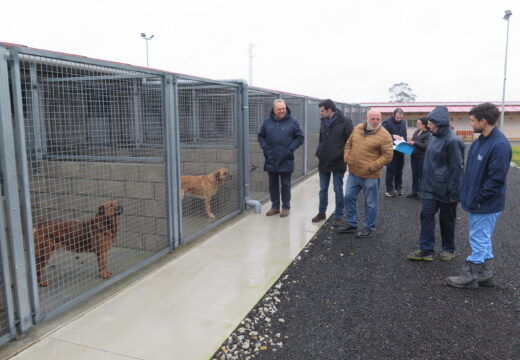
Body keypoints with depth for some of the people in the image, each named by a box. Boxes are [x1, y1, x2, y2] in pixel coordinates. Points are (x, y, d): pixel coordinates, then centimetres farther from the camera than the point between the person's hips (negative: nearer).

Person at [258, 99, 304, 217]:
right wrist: (265, 147, 0)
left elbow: (300, 138, 0)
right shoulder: (268, 122, 5)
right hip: (271, 160, 3)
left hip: (286, 161, -3)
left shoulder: (292, 122, -3)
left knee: (285, 184, 5)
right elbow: (261, 136, 15)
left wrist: (290, 148, -10)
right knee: (273, 184, 12)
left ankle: (286, 207, 17)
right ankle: (275, 206, 24)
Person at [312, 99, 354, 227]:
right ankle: (321, 213, 28)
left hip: (338, 163, -6)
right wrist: (319, 152, 7)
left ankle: (338, 216, 16)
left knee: (338, 191, 5)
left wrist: (342, 155, -16)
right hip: (323, 162, 6)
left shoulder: (345, 122, -12)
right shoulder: (324, 122, 8)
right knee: (323, 190, 15)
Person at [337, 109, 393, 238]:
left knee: (370, 202, 7)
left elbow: (388, 155, -13)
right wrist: (346, 157, 3)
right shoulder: (357, 128, 5)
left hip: (370, 176, -6)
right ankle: (351, 224, 29)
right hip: (353, 172, 6)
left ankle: (369, 227, 23)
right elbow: (349, 144, 18)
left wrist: (372, 167, -19)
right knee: (349, 197, 13)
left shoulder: (384, 135, -12)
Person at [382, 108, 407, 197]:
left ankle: (398, 187, 23)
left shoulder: (403, 122, 11)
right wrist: (393, 136, -25)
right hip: (391, 150, -6)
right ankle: (389, 190, 5)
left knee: (399, 169, 12)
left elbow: (405, 135, 19)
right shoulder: (387, 122, -9)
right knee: (391, 170, -2)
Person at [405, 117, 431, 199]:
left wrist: (414, 143, -23)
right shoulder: (417, 131, 8)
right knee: (414, 175, 12)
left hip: (422, 158, -7)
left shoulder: (428, 134, -12)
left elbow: (426, 146, -20)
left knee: (421, 176, 1)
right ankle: (414, 192, 22)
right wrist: (410, 142, -2)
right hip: (414, 156, 7)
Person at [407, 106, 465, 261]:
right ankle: (425, 250, 10)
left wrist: (454, 192, -18)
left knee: (446, 219, 9)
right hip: (429, 187, 7)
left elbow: (457, 168, -19)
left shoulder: (452, 141, -19)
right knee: (426, 215, 4)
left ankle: (449, 249, 27)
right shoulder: (434, 136, 7)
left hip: (445, 190, -7)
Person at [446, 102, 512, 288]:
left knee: (478, 239, 3)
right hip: (475, 202, 9)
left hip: (486, 205, -9)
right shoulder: (479, 141, 6)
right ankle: (485, 275, 33)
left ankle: (469, 278, 16)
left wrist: (477, 199, -18)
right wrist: (466, 194, 11)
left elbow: (496, 179, -23)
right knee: (483, 239, 19)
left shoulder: (499, 145, -22)